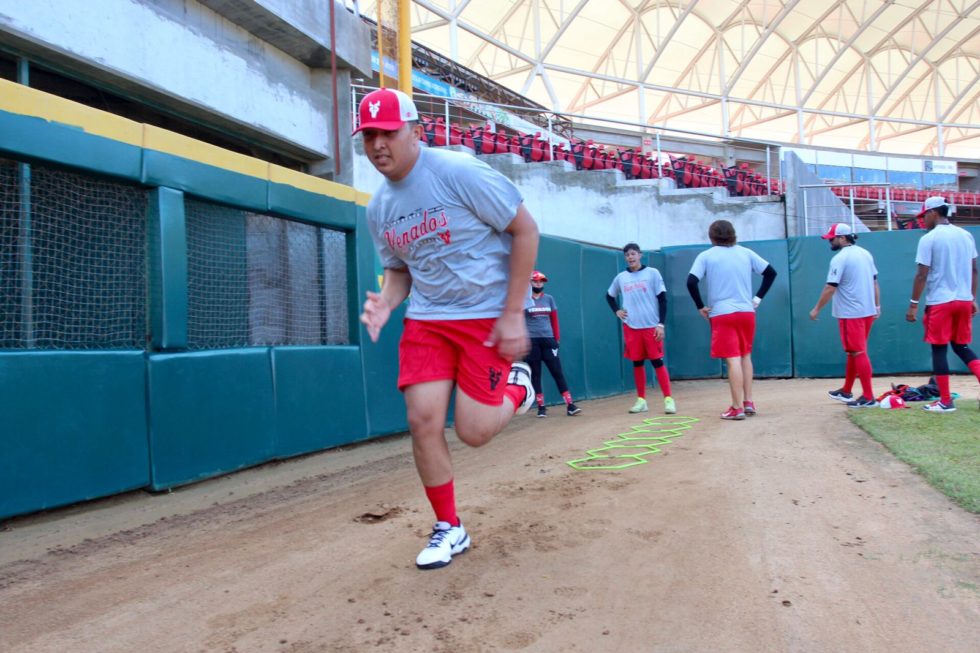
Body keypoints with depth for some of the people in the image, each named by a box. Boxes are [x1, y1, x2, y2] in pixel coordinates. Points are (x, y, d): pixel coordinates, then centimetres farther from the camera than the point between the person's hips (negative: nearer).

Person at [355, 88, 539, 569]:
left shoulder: (459, 172, -14)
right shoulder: (377, 209, 6)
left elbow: (525, 230, -12)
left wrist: (513, 314, -15)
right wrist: (385, 301, -7)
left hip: (488, 316, -5)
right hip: (426, 319, 5)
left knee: (472, 431, -8)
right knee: (423, 420, -5)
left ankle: (516, 388, 27)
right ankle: (449, 528, 16)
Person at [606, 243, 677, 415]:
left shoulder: (652, 273, 0)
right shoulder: (620, 277, 8)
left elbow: (663, 299, -2)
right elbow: (609, 296, 25)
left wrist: (661, 324, -9)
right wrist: (616, 311, 8)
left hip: (651, 326, -3)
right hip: (631, 327, 3)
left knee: (658, 361, -4)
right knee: (637, 363, 6)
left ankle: (668, 398, 0)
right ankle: (641, 400, 14)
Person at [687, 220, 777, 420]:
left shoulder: (706, 256, -1)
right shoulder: (746, 253, 10)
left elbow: (691, 282, -13)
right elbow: (771, 272, 10)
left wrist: (700, 307, -3)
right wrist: (758, 298, 11)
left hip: (722, 314, -4)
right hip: (747, 312, 4)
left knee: (733, 360, -6)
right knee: (745, 356, 17)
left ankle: (737, 408, -5)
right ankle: (748, 402, 19)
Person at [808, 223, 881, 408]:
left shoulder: (840, 258, -14)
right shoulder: (866, 254, 11)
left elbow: (830, 288, -17)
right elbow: (874, 282, 14)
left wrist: (817, 309, -10)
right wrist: (877, 305, 19)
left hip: (851, 313, -9)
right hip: (868, 311, 9)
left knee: (858, 353, -4)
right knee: (854, 351, 17)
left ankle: (868, 397, -1)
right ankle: (846, 391, 27)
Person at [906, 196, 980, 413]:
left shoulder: (928, 239, -10)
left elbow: (922, 275, -13)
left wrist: (913, 304, -8)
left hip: (940, 302, -6)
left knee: (939, 349, 3)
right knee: (961, 346, 18)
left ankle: (946, 401, 5)